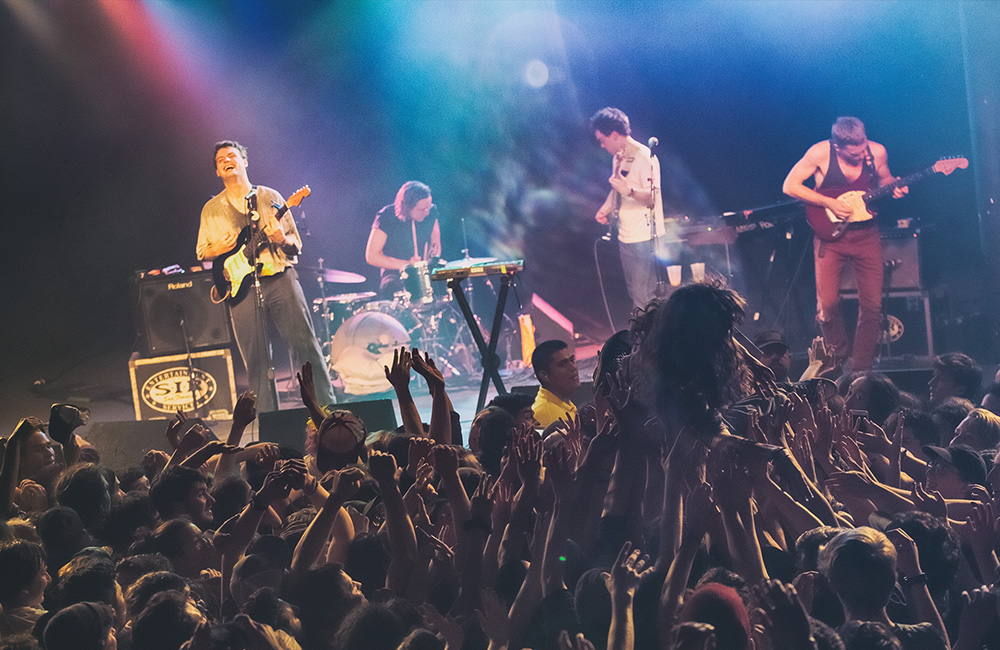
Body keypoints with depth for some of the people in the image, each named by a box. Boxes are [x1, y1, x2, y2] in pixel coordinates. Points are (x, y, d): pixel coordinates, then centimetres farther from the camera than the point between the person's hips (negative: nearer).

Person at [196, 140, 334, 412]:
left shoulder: (270, 197, 8)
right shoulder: (211, 210, 11)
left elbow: (296, 246, 9)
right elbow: (202, 252, 17)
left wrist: (282, 240, -13)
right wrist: (217, 249, -5)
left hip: (280, 278, -1)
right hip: (241, 286, 1)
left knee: (305, 343, -6)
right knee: (256, 359, 0)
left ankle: (326, 406, 0)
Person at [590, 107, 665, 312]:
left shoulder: (644, 157, -16)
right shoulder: (618, 158, 12)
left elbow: (652, 197, -22)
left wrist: (629, 191, -39)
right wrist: (605, 209, 9)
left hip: (643, 239, -9)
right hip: (625, 235, 9)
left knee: (644, 296, -10)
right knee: (634, 292, 15)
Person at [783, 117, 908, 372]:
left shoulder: (877, 152, -7)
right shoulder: (820, 153, -16)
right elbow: (789, 186, -10)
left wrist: (893, 188, -10)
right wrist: (828, 203, -18)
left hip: (866, 234, 2)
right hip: (831, 235, -2)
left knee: (872, 305, -2)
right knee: (828, 305, -8)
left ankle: (861, 368, 13)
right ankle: (839, 358, 19)